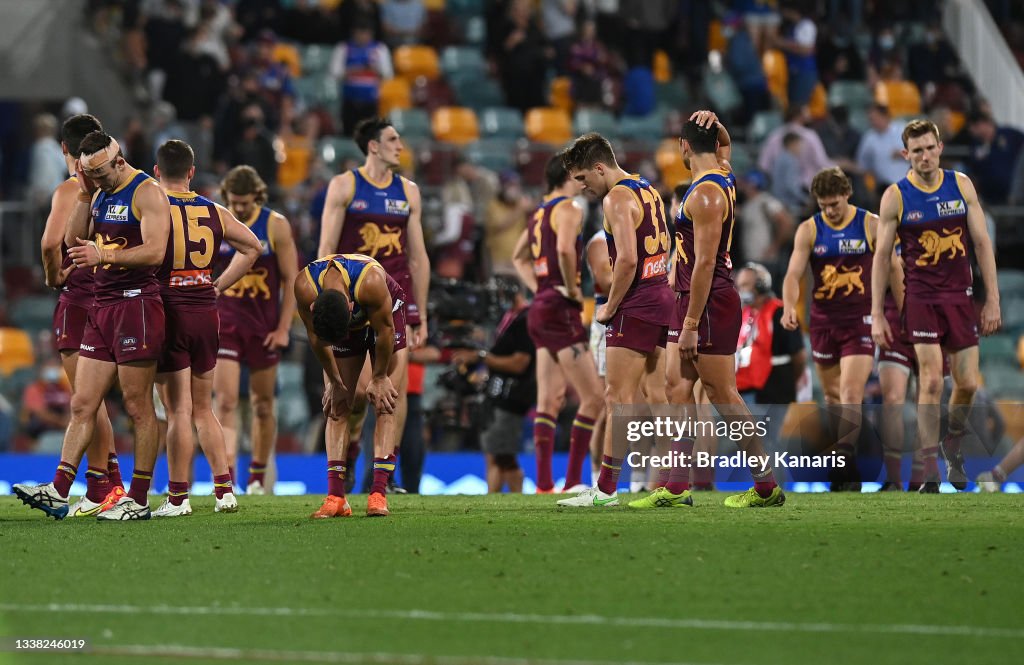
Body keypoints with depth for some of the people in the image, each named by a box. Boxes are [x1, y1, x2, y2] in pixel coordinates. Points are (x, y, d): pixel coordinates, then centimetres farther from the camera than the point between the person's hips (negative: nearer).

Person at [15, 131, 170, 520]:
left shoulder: (146, 193, -9)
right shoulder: (101, 194, 17)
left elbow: (155, 252, -19)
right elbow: (74, 241, 13)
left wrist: (104, 255, -29)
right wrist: (85, 194, 5)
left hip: (136, 303, -8)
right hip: (102, 307, 8)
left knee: (138, 408, -3)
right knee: (82, 405, 4)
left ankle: (139, 500, 0)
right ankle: (59, 491, 1)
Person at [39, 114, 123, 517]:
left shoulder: (69, 191, -12)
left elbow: (50, 242, -26)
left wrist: (54, 275, -9)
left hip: (78, 299, -7)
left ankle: (100, 491, -3)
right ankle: (112, 483, 17)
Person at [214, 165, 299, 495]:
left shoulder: (276, 226, -3)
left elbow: (291, 279, 0)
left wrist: (283, 328, -6)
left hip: (264, 325, 1)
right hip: (225, 321, 0)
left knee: (263, 404, 10)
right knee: (225, 401, -14)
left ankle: (258, 478, 25)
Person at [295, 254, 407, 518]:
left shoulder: (371, 281, -44)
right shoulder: (304, 287, -34)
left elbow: (385, 331, -26)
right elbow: (316, 338, -16)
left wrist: (379, 378, -14)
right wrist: (335, 382, -7)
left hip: (386, 314, -3)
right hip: (347, 325, 3)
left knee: (385, 404, -13)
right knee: (337, 408, -6)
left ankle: (378, 494, -18)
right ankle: (336, 497, -9)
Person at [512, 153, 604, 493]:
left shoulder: (541, 212, 17)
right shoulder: (569, 208, -10)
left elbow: (519, 256, 29)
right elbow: (564, 249, -28)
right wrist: (572, 289, -16)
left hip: (541, 307, 9)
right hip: (561, 310, -9)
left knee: (548, 401, 10)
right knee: (593, 397, -8)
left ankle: (544, 484, 9)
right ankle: (573, 482, -11)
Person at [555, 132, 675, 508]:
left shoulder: (617, 198, -13)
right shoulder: (648, 191, 16)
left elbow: (627, 259, -23)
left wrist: (610, 307, -12)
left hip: (635, 307, -9)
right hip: (662, 299, 9)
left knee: (618, 397, -8)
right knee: (657, 396, 11)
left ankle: (606, 489, -9)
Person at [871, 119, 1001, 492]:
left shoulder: (961, 185, 2)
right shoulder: (896, 196, -4)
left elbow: (982, 242, 5)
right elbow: (881, 256, -1)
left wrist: (992, 299, 0)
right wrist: (877, 314, -4)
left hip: (961, 294, 3)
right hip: (921, 297, -3)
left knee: (968, 383, 2)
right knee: (931, 381, -12)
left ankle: (952, 445, 30)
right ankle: (929, 472, -7)